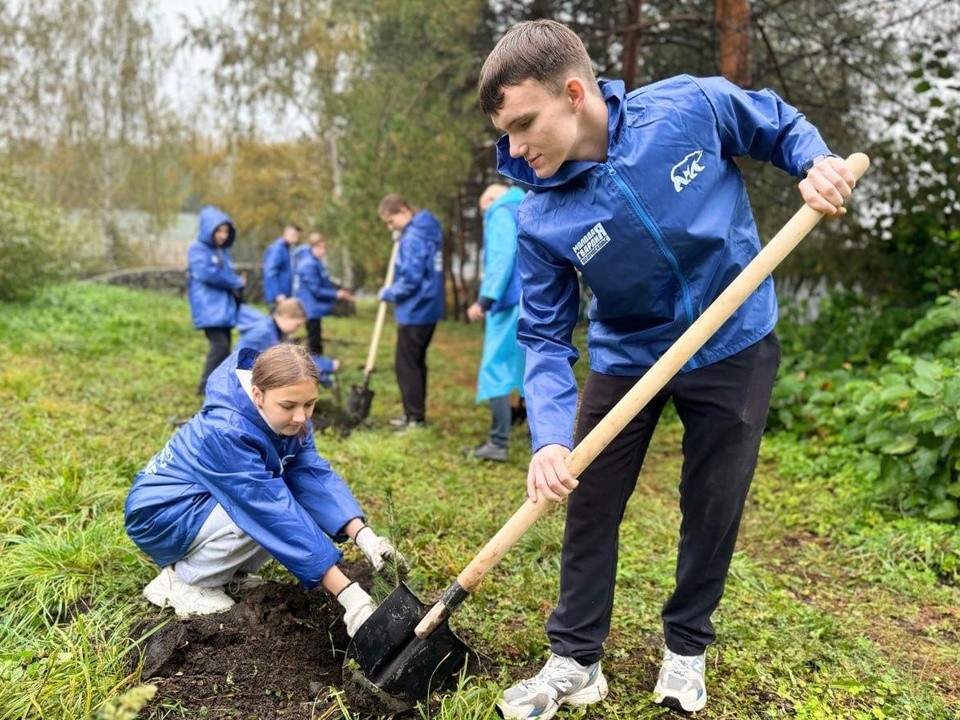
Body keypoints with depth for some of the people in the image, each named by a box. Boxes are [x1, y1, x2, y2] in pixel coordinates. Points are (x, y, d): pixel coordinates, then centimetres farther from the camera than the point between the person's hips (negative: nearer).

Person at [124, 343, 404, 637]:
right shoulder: (226, 432, -35)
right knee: (266, 513, -28)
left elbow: (315, 475, -17)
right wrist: (347, 592, -40)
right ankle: (180, 580, -9)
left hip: (205, 505, 7)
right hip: (158, 514, -7)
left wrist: (363, 535, -34)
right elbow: (276, 512, -38)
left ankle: (228, 570, 6)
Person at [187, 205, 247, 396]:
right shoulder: (198, 249, -4)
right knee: (220, 346, -17)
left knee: (224, 348, 7)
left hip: (224, 308, 8)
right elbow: (206, 273, -19)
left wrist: (238, 285, -7)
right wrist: (236, 282, -11)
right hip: (209, 308, -8)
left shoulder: (223, 251, 19)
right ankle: (206, 386, -8)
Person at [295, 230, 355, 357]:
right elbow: (316, 290, -21)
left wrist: (339, 291, 7)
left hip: (315, 309, 10)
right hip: (311, 309, -10)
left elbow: (325, 283, 17)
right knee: (314, 342, -5)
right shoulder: (309, 265, -20)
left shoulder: (317, 262, 10)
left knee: (316, 341, 16)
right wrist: (336, 294, -14)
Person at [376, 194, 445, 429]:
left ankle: (415, 417, 3)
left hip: (415, 311, -10)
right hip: (427, 308, 10)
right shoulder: (425, 230, 11)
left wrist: (388, 294, -8)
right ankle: (414, 414, 25)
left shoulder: (413, 237, -19)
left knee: (406, 365, -1)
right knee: (416, 363, 17)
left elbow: (411, 280, -24)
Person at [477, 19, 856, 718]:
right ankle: (575, 660, 22)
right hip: (626, 358, 1)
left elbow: (781, 125, 1)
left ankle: (686, 648, 32)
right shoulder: (541, 218, -18)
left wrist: (817, 163, -20)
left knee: (713, 505, 9)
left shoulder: (692, 106, -20)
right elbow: (546, 338, -15)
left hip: (734, 345, 0)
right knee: (589, 506, 3)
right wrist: (549, 437, -29)